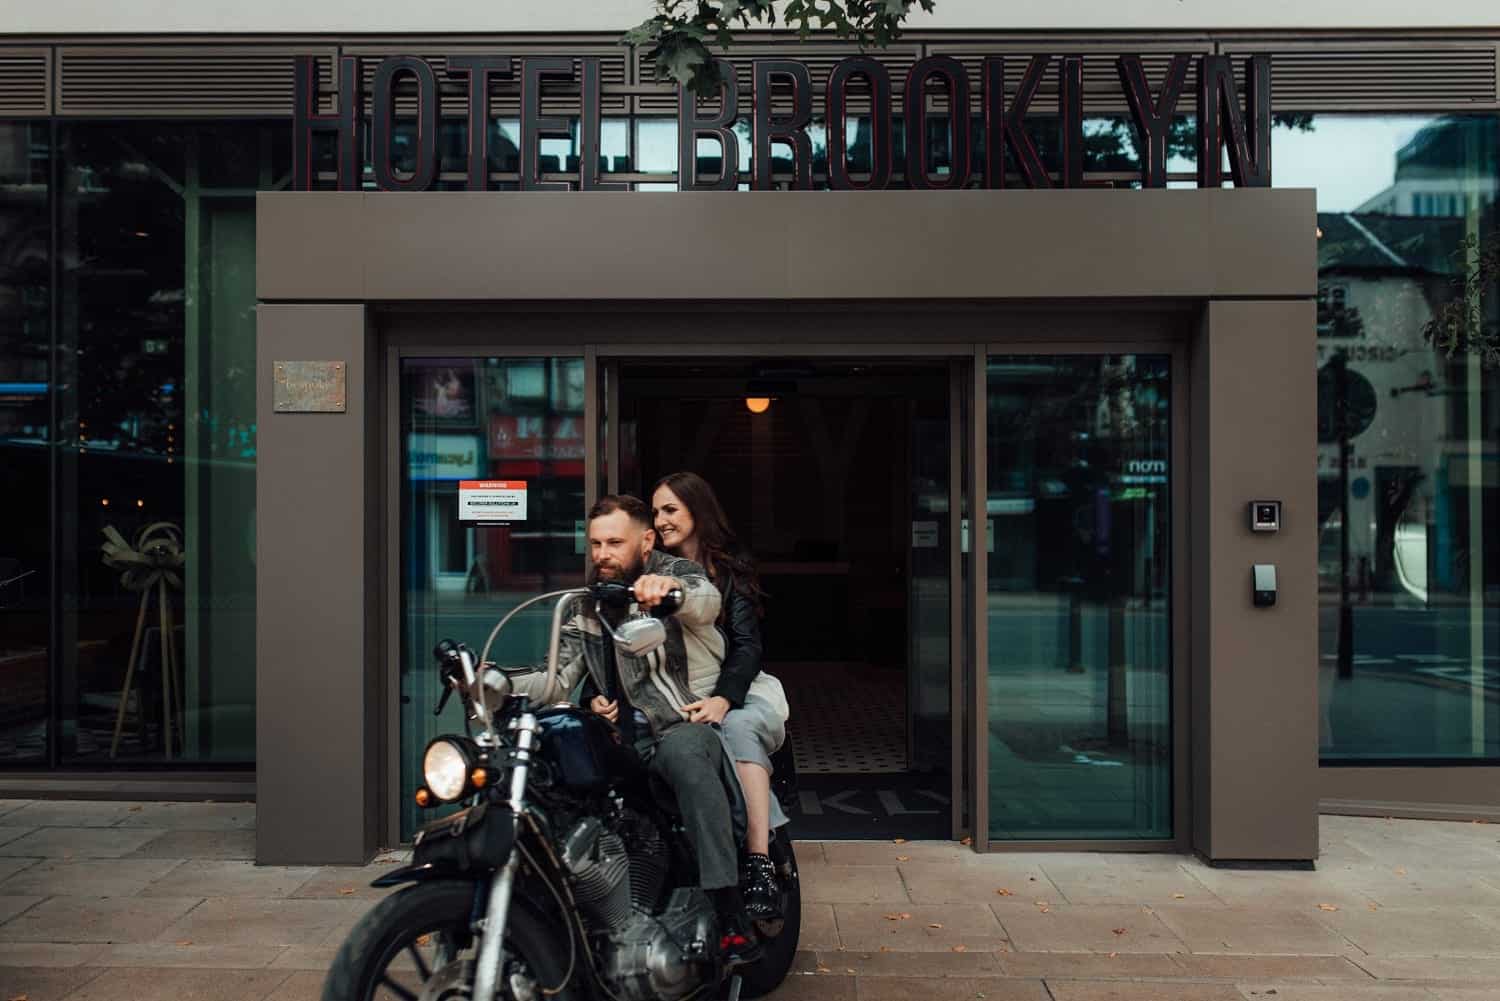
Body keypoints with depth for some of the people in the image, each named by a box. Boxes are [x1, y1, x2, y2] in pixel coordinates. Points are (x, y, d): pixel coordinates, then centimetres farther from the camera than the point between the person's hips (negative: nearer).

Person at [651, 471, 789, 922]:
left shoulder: (731, 569, 7)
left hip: (734, 688, -1)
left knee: (739, 726, -35)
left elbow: (747, 645, -5)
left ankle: (759, 867, -38)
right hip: (669, 697, 1)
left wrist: (723, 698, -25)